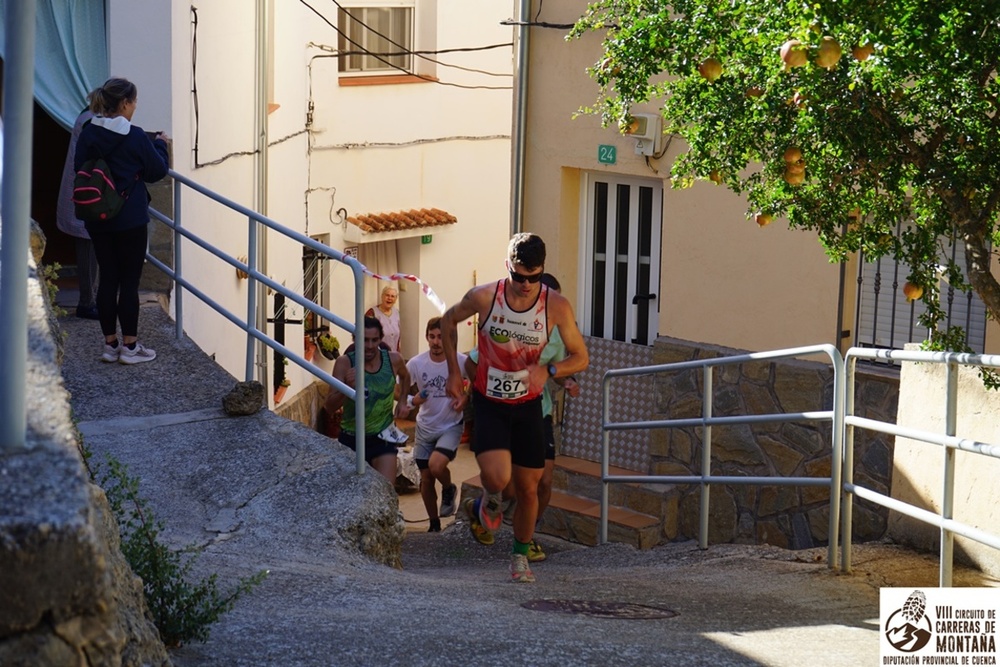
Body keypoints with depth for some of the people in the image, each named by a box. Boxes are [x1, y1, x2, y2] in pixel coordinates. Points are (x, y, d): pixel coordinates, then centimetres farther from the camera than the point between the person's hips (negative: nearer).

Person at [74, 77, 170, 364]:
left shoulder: (88, 134, -1)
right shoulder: (135, 137, -14)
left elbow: (79, 168, 9)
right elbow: (157, 171, -3)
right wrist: (160, 145, 13)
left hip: (97, 219, 5)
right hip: (130, 220, -5)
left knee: (107, 279, 12)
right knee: (129, 281, 3)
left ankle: (110, 344, 16)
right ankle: (130, 346, 7)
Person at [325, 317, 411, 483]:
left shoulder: (393, 360, -7)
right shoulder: (344, 363, -14)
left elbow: (405, 377, 21)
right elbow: (329, 408, -16)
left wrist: (402, 401, 6)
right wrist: (346, 387, -33)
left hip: (383, 438, 0)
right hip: (351, 438, 0)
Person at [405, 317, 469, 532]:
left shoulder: (462, 362, -14)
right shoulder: (416, 364, -11)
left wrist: (465, 398, -15)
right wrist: (413, 399, -21)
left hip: (451, 425, -3)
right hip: (425, 428, 3)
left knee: (436, 465, -27)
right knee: (426, 480, 7)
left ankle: (448, 490, 7)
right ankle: (434, 525, 27)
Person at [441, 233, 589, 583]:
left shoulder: (557, 306, -15)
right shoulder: (483, 297, -17)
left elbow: (581, 357, -5)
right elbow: (448, 320, 5)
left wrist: (548, 370, -24)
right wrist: (454, 371, 2)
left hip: (528, 406, 2)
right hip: (489, 404, -2)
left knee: (528, 488, 7)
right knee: (498, 477, -22)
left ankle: (520, 556, 31)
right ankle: (490, 502, 16)